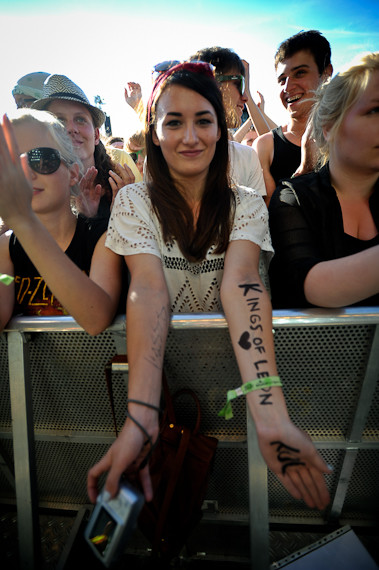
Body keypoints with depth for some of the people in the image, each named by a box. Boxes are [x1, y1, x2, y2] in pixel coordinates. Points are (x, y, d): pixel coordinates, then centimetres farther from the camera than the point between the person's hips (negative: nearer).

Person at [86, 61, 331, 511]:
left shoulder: (246, 205, -1)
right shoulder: (134, 202, -4)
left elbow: (240, 284, -20)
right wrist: (141, 417, -36)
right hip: (158, 364, 0)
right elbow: (149, 288, -21)